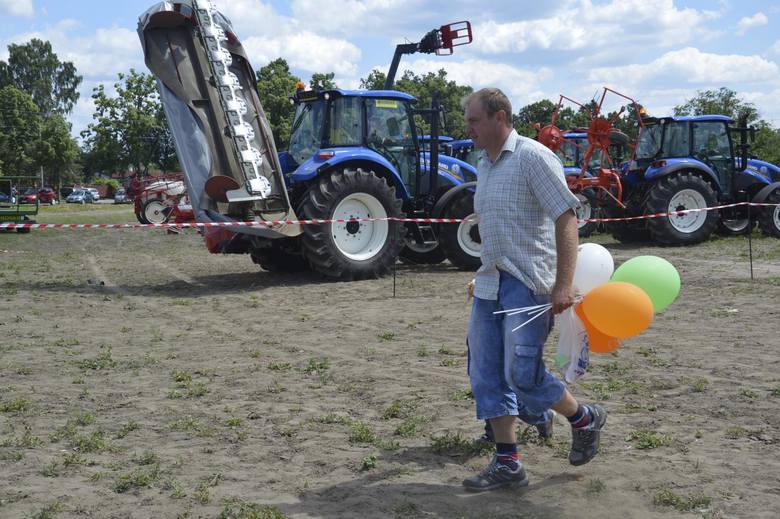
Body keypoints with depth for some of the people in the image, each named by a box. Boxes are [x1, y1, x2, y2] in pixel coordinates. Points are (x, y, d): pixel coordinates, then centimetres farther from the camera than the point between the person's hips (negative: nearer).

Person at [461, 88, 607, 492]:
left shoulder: (533, 157, -12)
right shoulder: (483, 166, 14)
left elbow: (566, 218, -18)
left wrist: (563, 284, -24)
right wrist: (488, 273, 20)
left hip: (528, 283, -9)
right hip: (489, 281, 9)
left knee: (522, 372, -10)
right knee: (486, 374, 6)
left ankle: (584, 420, 17)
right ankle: (506, 463, 14)